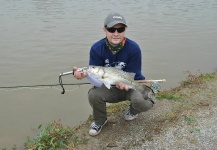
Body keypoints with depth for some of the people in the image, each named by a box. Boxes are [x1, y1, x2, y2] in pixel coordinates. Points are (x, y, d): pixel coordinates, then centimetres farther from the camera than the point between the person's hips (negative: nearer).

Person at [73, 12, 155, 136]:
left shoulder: (134, 48, -23)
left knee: (140, 101, -32)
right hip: (109, 87, 2)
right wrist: (86, 74, -44)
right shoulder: (96, 49, -19)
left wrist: (124, 83, -41)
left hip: (133, 84, -1)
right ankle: (100, 120, 7)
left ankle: (133, 110, 10)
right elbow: (99, 82, -22)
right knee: (93, 95, -28)